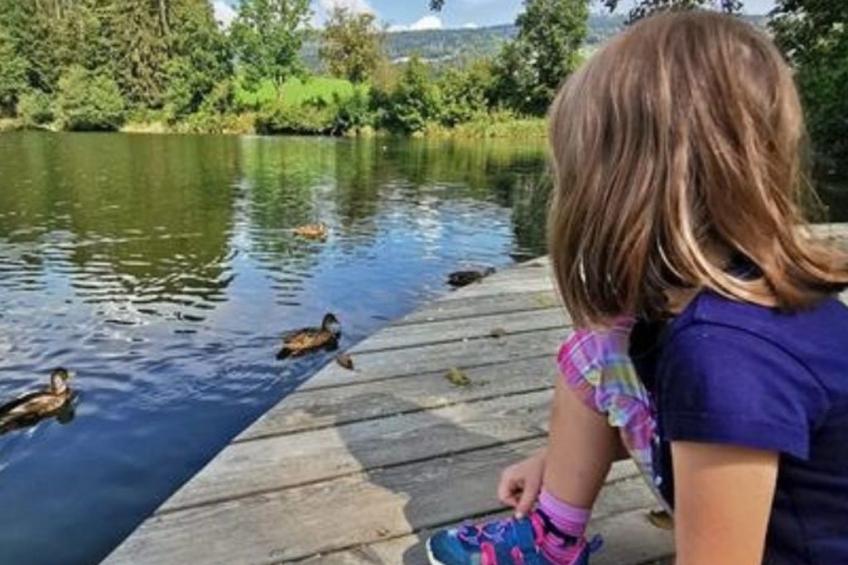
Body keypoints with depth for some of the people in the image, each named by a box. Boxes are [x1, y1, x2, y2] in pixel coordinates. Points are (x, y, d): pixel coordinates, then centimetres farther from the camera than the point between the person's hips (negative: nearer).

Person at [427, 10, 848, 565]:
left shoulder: (725, 350, -33)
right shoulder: (745, 281, -7)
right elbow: (677, 413, 8)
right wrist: (555, 460, 13)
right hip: (767, 501, 7)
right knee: (598, 351, -1)